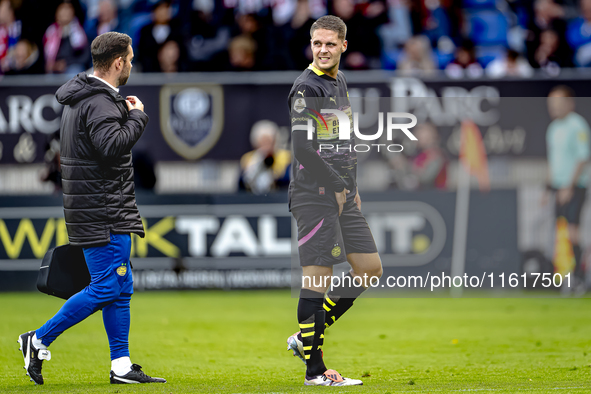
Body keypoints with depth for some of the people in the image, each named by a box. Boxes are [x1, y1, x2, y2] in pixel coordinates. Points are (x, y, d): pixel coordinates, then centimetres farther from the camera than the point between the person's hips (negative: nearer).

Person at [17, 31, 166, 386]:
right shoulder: (100, 102, -17)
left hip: (100, 208, 11)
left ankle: (122, 366, 10)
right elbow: (112, 146, -30)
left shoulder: (82, 97, 16)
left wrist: (125, 112, 13)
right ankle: (40, 340, -1)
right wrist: (137, 116, -16)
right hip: (103, 212, -11)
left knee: (121, 288, 10)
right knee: (106, 287, -7)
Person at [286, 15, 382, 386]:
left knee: (370, 268, 9)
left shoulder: (339, 81, 16)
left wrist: (352, 187, 15)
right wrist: (337, 186, -12)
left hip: (342, 194, 9)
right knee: (318, 276, -7)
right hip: (314, 195, -9)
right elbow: (303, 149, -18)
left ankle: (308, 337, 17)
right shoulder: (307, 87, -11)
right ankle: (315, 370, -2)